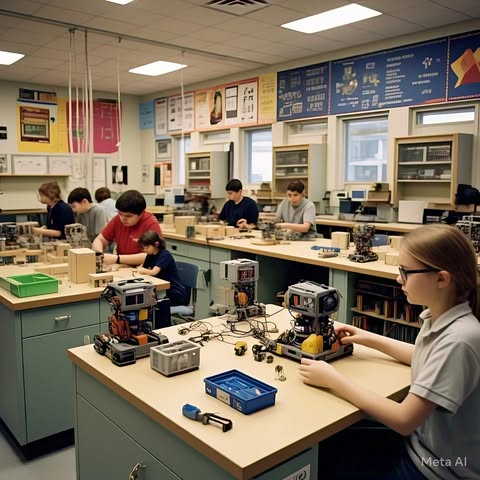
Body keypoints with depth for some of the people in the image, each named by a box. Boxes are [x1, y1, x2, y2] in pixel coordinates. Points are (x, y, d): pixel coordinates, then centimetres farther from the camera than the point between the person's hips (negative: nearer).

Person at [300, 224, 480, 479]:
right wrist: (370, 339, 10)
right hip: (423, 443, 7)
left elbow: (404, 420, -29)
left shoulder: (458, 340, -31)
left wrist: (333, 380, -24)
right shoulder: (438, 316, -5)